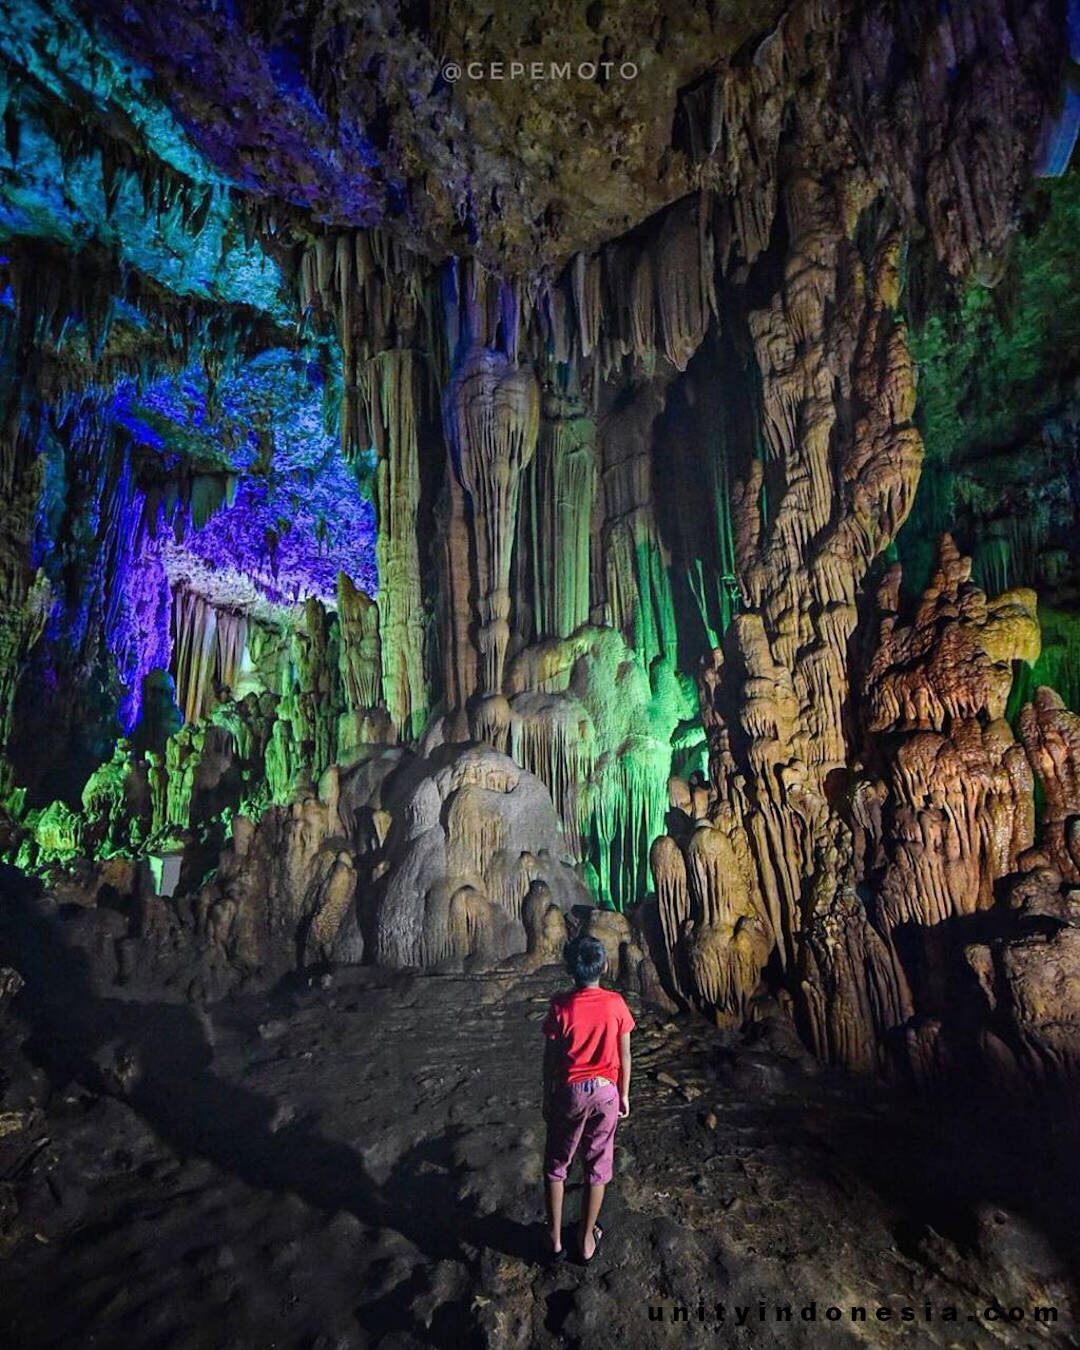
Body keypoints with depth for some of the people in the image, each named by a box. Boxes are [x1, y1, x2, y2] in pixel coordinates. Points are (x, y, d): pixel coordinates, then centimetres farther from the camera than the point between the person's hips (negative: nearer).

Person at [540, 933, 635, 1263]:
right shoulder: (616, 1004, -15)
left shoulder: (561, 1005, -19)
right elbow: (624, 1056, -5)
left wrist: (548, 1098, 5)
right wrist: (624, 1095, 10)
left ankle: (555, 1236, 30)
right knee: (598, 1166, 18)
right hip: (606, 1091, 1)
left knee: (556, 1164, 20)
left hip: (570, 1092, -1)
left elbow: (550, 1058, -10)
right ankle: (587, 1239, 31)